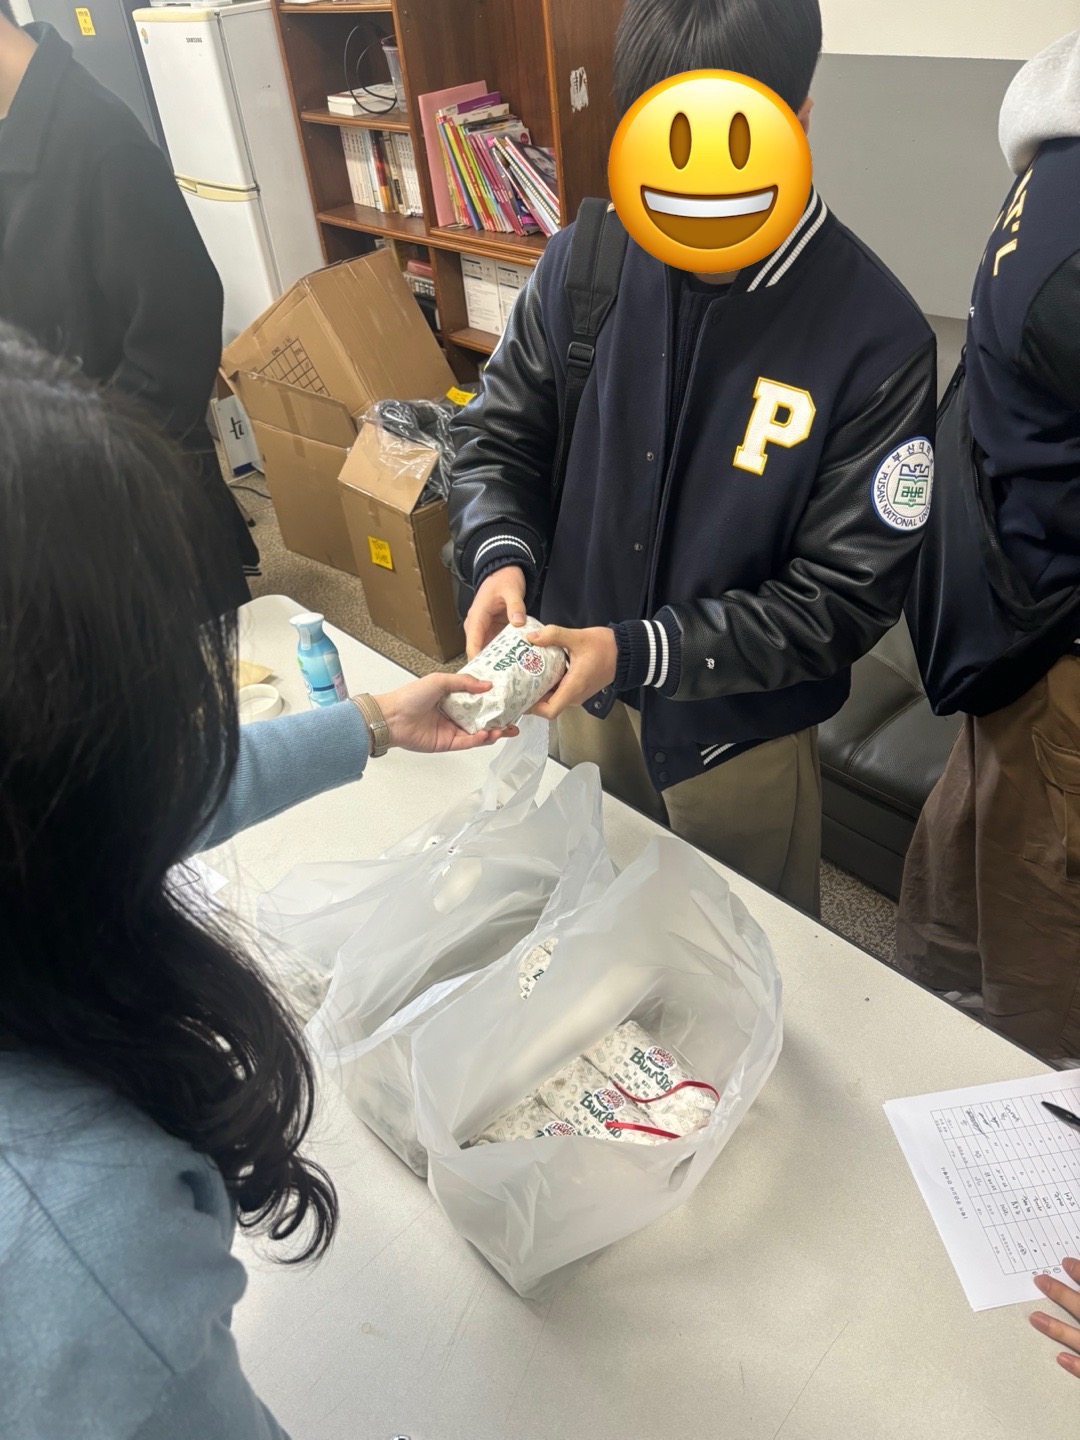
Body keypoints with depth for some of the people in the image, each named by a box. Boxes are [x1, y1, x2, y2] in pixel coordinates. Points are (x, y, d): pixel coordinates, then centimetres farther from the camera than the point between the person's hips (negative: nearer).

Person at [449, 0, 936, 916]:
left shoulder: (877, 341, -22)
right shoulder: (584, 264, -11)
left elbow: (847, 594, -19)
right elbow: (499, 435, 1)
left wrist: (639, 651, -28)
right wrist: (501, 557, -20)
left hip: (740, 729, -3)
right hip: (583, 698, 4)